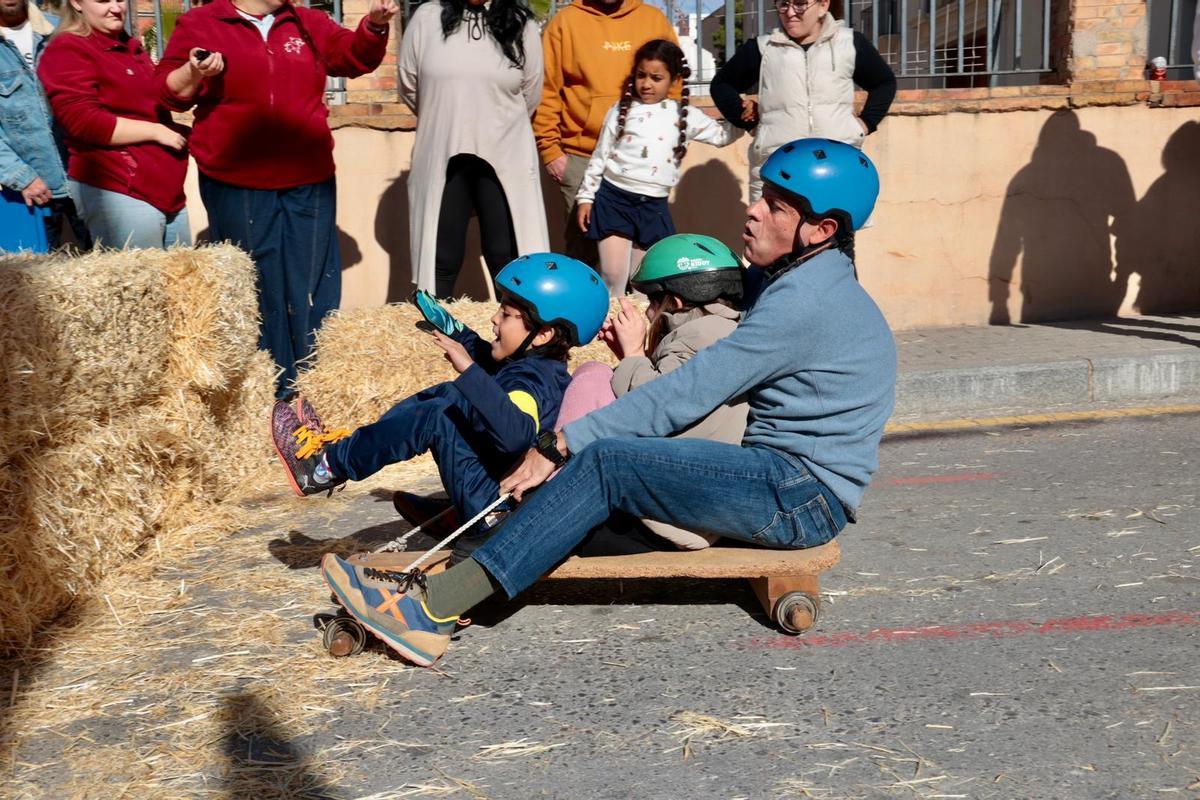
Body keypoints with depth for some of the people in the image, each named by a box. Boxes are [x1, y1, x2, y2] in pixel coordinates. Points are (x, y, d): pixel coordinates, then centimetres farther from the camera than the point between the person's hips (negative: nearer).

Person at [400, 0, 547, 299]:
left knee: (508, 255, 2)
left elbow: (530, 96, 9)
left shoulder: (521, 25, -1)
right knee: (441, 255, 7)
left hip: (504, 158, 0)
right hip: (441, 157, 0)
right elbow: (409, 87, 8)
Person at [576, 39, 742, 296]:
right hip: (614, 198, -2)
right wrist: (585, 196, 5)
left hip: (653, 206, 2)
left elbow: (722, 135, 14)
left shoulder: (683, 115, 7)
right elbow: (600, 157, 6)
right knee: (613, 275, -8)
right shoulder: (621, 111, 3)